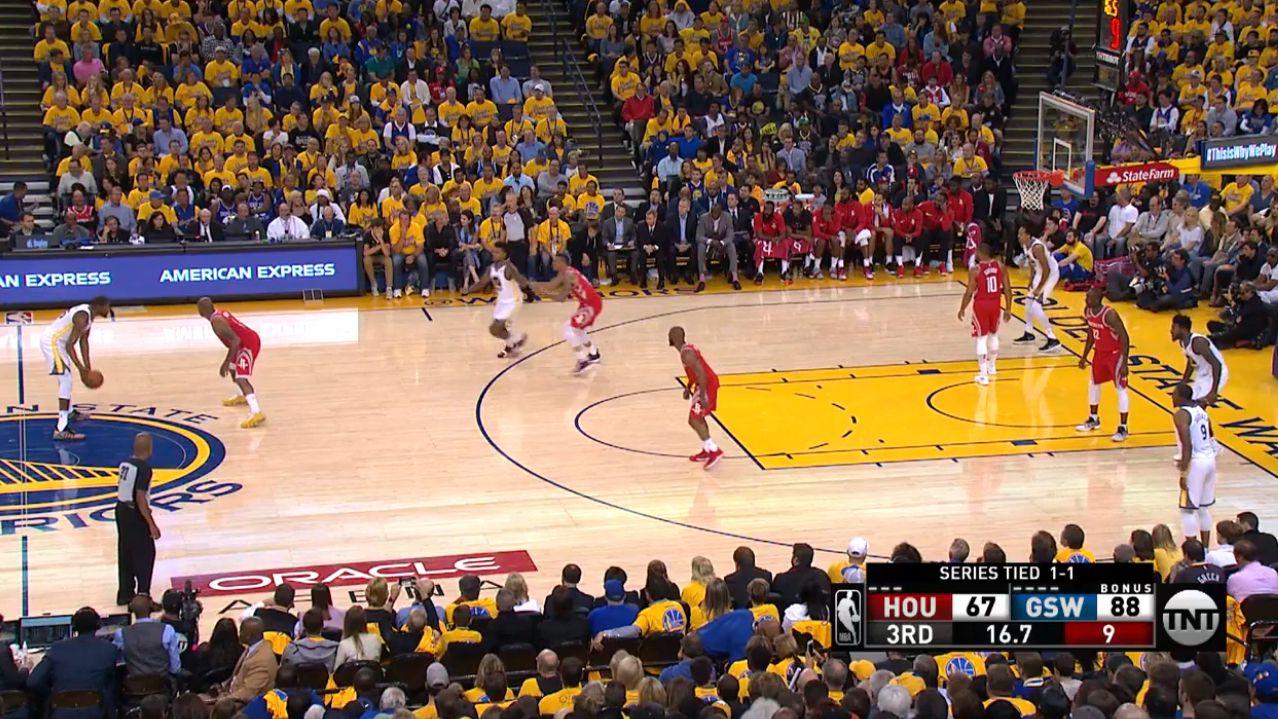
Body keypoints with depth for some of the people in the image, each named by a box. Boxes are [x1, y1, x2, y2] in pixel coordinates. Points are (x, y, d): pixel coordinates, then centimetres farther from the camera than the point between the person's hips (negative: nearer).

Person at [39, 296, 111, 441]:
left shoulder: (89, 313, 8)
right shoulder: (83, 317, -24)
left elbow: (83, 340, 15)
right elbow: (70, 345, -27)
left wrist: (87, 367, 11)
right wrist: (81, 368, -22)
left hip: (54, 339, 11)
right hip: (52, 341, -11)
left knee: (66, 377, 29)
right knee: (66, 380, -16)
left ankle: (69, 413, 50)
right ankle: (61, 430, -23)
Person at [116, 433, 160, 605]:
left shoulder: (125, 463, 5)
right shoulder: (144, 468, -20)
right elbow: (140, 499, -23)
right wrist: (152, 524, -19)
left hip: (121, 510, 8)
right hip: (135, 515, -8)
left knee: (125, 555, 17)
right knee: (145, 556, 1)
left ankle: (125, 594, 24)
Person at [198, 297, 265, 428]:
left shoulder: (217, 322, -20)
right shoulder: (220, 313, 11)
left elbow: (235, 340, -27)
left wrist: (226, 362, -23)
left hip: (249, 345, -11)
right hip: (249, 340, 11)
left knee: (241, 378, -19)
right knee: (232, 367, 31)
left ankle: (256, 413, -32)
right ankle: (241, 396, 51)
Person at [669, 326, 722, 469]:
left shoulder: (686, 354, -22)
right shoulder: (686, 348, 11)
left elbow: (701, 374, -27)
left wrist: (702, 397, -27)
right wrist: (688, 387, 24)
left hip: (707, 385, -11)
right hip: (706, 384, 11)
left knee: (694, 420, -11)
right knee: (697, 418, 20)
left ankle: (715, 451, -12)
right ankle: (707, 451, 26)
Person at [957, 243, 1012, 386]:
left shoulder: (975, 270, -13)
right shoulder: (1000, 266, -2)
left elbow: (969, 293, -10)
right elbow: (1007, 289, 0)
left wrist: (962, 309, 4)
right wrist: (1008, 309, 9)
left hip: (981, 305, -4)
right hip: (996, 304, 4)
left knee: (981, 338, 1)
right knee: (993, 335, 24)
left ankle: (983, 374, -4)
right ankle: (992, 366, 40)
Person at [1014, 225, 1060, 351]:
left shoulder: (1036, 247, -30)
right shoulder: (1025, 245, -1)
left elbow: (1046, 269, -28)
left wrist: (1039, 288, -23)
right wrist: (1032, 281, 14)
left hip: (1050, 274, -10)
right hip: (1040, 273, 10)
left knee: (1035, 307, -16)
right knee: (1029, 302, 20)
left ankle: (1052, 339, -14)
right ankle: (1029, 333, 37)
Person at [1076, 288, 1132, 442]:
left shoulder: (1110, 315, -30)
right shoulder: (1087, 311, -7)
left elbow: (1125, 338, -26)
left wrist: (1124, 363, -27)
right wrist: (1084, 356, 14)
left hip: (1115, 353, -8)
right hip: (1100, 352, 8)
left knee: (1121, 389, -5)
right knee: (1093, 383, 19)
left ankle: (1123, 428, 1)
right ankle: (1093, 419, 36)